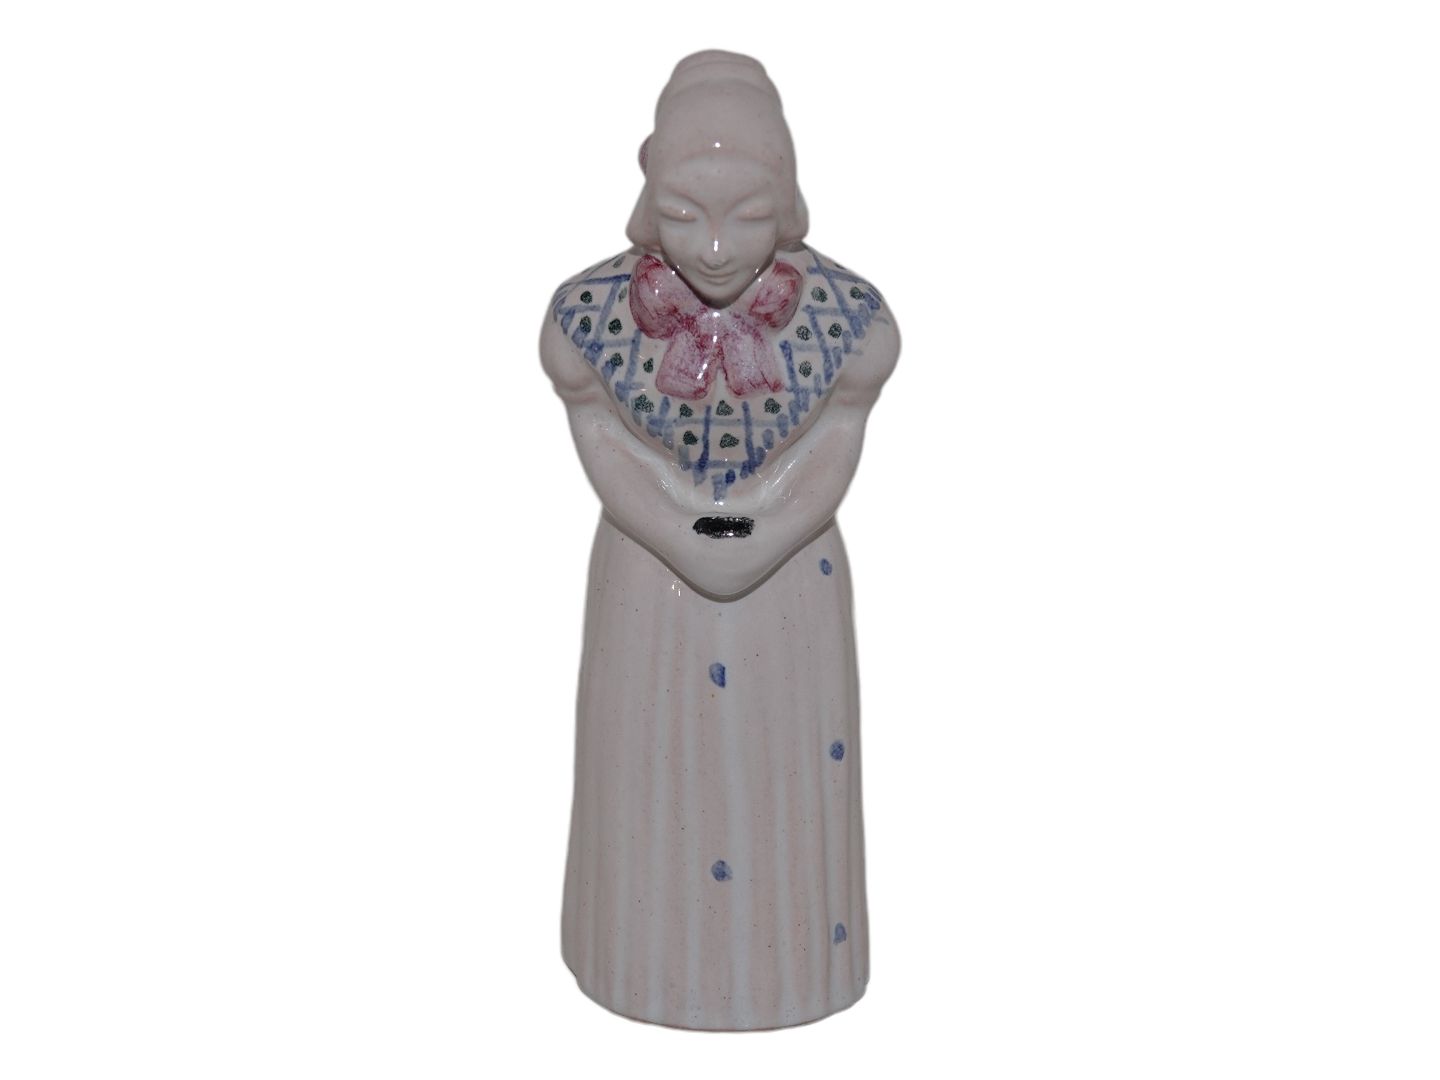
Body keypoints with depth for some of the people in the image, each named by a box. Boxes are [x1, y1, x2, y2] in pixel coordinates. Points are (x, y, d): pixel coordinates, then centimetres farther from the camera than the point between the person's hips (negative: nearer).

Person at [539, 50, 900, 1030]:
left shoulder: (849, 317, -21)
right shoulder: (588, 316, -20)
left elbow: (826, 467, -10)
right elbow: (611, 460, -10)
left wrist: (753, 550, -21)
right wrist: (690, 547, -20)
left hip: (792, 585, 0)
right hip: (649, 579, 1)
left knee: (784, 764, 17)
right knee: (655, 767, 17)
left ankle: (785, 945, 45)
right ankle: (663, 952, 45)